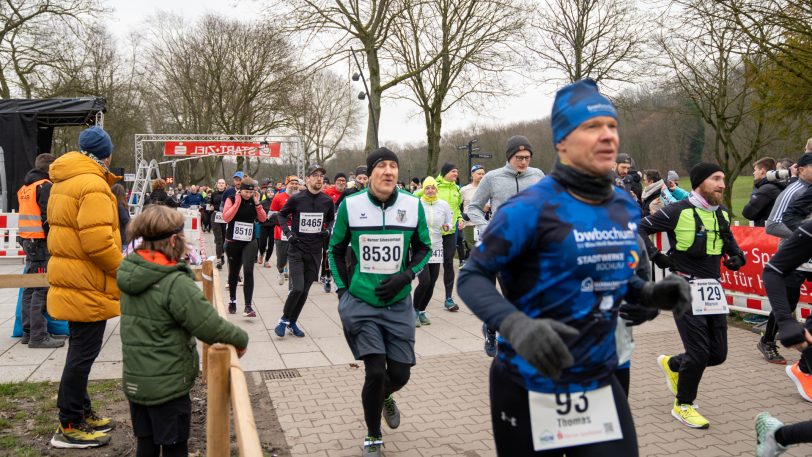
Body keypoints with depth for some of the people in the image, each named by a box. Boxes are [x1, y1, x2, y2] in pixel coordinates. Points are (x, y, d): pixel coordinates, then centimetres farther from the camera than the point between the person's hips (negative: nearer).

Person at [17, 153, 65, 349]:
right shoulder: (45, 186, -10)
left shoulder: (25, 187, 18)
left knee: (31, 287, 14)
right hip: (42, 243, -9)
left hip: (27, 241, 9)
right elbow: (48, 218, -18)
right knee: (42, 289, -8)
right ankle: (38, 336, -7)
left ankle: (28, 332, 21)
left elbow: (28, 214, 20)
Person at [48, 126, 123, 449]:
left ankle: (81, 412, 29)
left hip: (71, 281, 10)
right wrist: (122, 268, -12)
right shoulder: (93, 185, -18)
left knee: (81, 351, 18)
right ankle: (69, 427, 8)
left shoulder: (65, 182, 14)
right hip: (88, 285, -10)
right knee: (83, 353, -1)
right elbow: (97, 241, -25)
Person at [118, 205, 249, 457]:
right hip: (167, 384, -7)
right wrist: (241, 338, -7)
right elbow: (211, 328, -24)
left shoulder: (129, 273, -2)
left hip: (134, 379, 7)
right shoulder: (176, 284, -25)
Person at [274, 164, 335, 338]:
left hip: (315, 252, 3)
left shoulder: (327, 201, -1)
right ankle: (284, 319, 9)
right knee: (297, 288, -14)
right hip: (297, 250, -3)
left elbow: (331, 219, 16)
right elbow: (282, 215, 6)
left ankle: (292, 322, 26)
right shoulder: (296, 199, -8)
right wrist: (288, 232, -7)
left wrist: (328, 230, -3)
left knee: (305, 290, 9)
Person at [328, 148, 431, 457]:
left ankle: (384, 398, 47)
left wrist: (405, 276, -9)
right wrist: (343, 289, 1)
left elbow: (423, 248, 7)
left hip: (398, 303, 2)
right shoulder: (350, 205, -7)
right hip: (360, 303, -2)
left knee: (399, 375, 6)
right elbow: (336, 250, 7)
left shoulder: (413, 205, -5)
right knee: (375, 372, -9)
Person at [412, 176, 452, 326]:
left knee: (431, 283, 7)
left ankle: (422, 311, 26)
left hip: (436, 248, 4)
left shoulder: (443, 205, 5)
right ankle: (415, 311, 7)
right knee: (424, 281, -14)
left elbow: (449, 222, 14)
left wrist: (446, 227, -7)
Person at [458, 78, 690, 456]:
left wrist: (651, 294, -2)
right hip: (529, 386, -5)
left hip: (600, 383, 6)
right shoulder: (532, 207, -18)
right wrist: (517, 326, -34)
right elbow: (472, 277, -17)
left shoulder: (627, 208, 4)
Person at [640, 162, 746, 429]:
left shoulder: (723, 213, 9)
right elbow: (640, 229, -10)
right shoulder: (678, 212, -12)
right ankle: (683, 406, 14)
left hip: (713, 289, 7)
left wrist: (737, 254, 10)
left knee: (718, 353, 9)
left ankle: (672, 365, 37)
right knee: (699, 352, -7)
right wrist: (656, 256, -18)